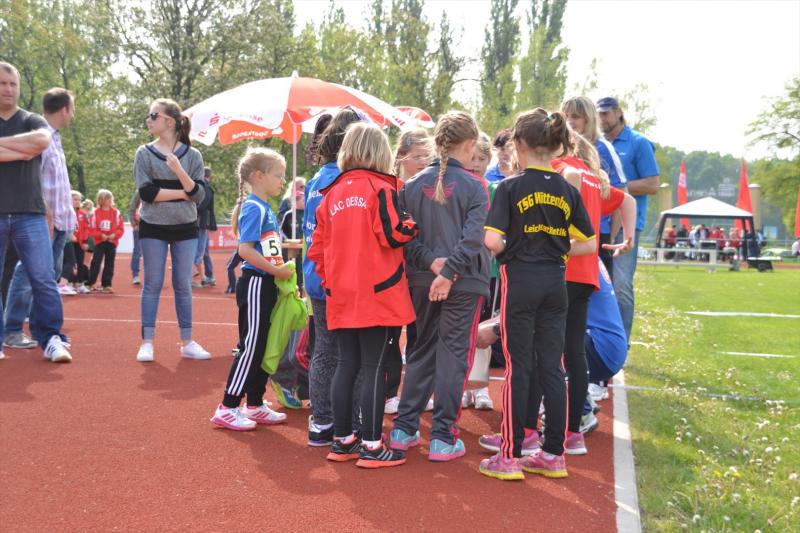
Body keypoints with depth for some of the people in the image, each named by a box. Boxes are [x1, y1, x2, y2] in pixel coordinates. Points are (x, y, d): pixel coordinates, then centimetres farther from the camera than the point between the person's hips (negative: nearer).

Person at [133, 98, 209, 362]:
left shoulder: (192, 155, 1)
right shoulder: (145, 153, -1)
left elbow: (199, 195, -7)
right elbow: (147, 192, -12)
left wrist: (179, 170, -20)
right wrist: (183, 193, -12)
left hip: (185, 229, 1)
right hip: (153, 228, -1)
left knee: (183, 286, 6)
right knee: (152, 285, 2)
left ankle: (187, 343, 13)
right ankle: (147, 342, 8)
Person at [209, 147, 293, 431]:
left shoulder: (266, 208, 14)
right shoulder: (254, 208, -14)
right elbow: (245, 249, -23)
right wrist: (277, 270, -20)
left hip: (266, 285, 10)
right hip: (255, 284, -10)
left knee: (263, 347, 14)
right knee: (251, 347, -5)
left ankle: (255, 406, 24)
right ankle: (227, 409, 3)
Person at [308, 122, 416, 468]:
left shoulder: (332, 193, 10)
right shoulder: (380, 187, -7)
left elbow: (318, 246, 12)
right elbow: (392, 235, -17)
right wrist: (412, 227, 2)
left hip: (341, 296, 6)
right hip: (379, 294, -6)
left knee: (347, 365, 13)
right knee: (375, 368, -2)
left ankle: (342, 440, 20)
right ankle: (371, 447, 0)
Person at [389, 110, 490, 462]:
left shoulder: (414, 185, 4)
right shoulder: (473, 186, -8)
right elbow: (472, 237, -18)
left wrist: (430, 260, -9)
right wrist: (449, 273, -18)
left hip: (421, 280, 4)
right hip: (463, 282, -4)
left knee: (421, 352, 16)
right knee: (453, 355, 2)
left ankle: (404, 429, 20)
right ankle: (443, 438, 4)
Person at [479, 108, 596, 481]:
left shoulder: (510, 188, -9)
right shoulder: (568, 192, 4)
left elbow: (493, 241, -17)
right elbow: (588, 244, 6)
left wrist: (511, 249, 4)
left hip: (519, 281, -4)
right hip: (555, 283, 4)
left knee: (519, 368, 1)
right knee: (552, 367, 9)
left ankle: (510, 456, 5)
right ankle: (553, 454, 16)